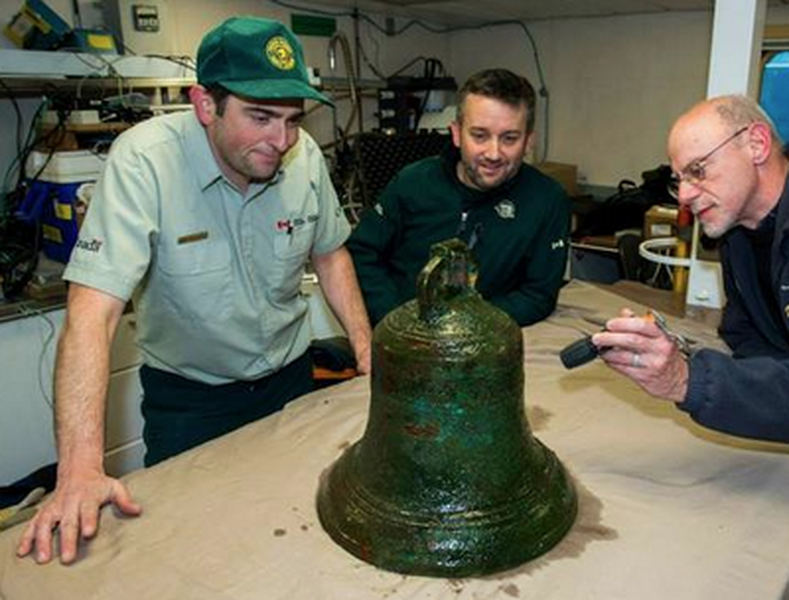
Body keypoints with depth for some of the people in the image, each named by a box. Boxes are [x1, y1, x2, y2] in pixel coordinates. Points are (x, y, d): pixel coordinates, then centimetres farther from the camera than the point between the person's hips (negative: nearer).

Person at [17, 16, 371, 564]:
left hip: (289, 376, 4)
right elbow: (94, 311, -33)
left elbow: (329, 252, 3)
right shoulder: (144, 161, -28)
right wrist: (80, 470, -38)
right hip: (186, 396, -3)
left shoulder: (305, 156, -14)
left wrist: (367, 347, -6)